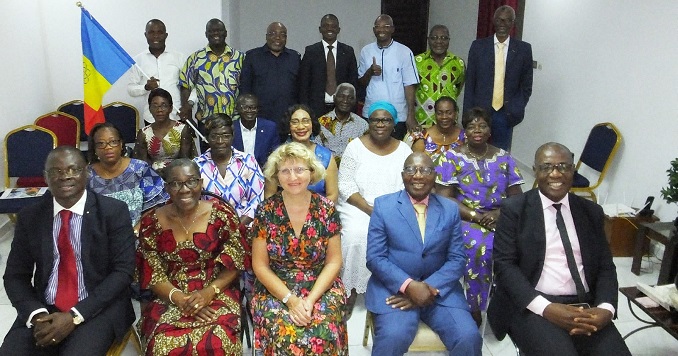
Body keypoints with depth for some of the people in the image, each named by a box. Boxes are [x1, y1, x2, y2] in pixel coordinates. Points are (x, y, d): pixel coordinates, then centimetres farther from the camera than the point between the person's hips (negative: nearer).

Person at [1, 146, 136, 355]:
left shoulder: (114, 211, -6)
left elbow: (123, 271, -9)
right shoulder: (29, 217, 5)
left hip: (98, 309, -3)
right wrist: (37, 314, -11)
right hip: (45, 310, 3)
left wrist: (75, 316, -16)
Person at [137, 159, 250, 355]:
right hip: (169, 298, 1)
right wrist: (181, 299, -16)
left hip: (217, 294, -1)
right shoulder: (152, 221, 0)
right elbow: (152, 274, 1)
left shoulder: (221, 214, -3)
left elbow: (234, 265, -1)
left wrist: (208, 292, -17)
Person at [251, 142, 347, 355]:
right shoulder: (265, 212, -5)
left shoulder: (326, 209, -4)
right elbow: (260, 266, -3)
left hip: (321, 288, 1)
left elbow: (334, 261, -1)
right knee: (285, 334, -25)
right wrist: (290, 299, -14)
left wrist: (311, 299, -14)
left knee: (323, 333, -25)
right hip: (276, 290, 0)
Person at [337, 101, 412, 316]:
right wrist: (369, 209, -16)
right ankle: (351, 289, -11)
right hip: (358, 208, -1)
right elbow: (345, 185, -5)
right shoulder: (355, 147, 2)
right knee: (356, 234, -30)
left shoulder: (404, 150, 6)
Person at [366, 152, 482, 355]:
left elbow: (457, 259, 2)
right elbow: (375, 257, -5)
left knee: (469, 338, -18)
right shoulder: (383, 205, 1)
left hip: (439, 289, 3)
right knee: (393, 338, -28)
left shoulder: (450, 209, 8)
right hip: (394, 288, -2)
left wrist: (430, 288, -13)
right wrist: (409, 285, -18)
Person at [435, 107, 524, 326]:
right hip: (464, 217, -3)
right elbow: (444, 198, -8)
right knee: (480, 247, -33)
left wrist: (499, 213, -14)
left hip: (500, 217, 3)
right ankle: (475, 308, -14)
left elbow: (516, 196, 6)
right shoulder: (452, 157, 0)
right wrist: (475, 216, -17)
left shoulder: (504, 158, 10)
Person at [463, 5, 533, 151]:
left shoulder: (523, 49, 2)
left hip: (506, 114, 0)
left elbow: (526, 85, 7)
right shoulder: (478, 46, 2)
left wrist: (516, 109, -4)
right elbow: (469, 83, 3)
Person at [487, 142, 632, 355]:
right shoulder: (514, 209, 0)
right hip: (532, 306, -4)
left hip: (585, 306, 4)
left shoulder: (592, 212, 13)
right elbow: (504, 264, -6)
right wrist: (545, 307, -18)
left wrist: (606, 308, -9)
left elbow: (605, 266, 11)